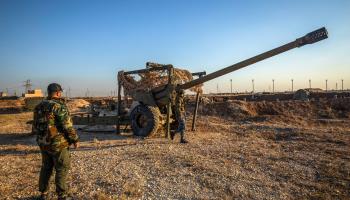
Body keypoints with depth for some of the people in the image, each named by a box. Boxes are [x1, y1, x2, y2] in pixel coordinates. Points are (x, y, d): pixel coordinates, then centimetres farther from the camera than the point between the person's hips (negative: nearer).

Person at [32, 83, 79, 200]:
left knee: (46, 168, 20)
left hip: (43, 143, 8)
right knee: (62, 169, 5)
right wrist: (75, 139, -9)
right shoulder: (59, 106, -18)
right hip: (58, 144, -7)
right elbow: (67, 126, -20)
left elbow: (35, 126, 13)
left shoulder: (39, 107, 6)